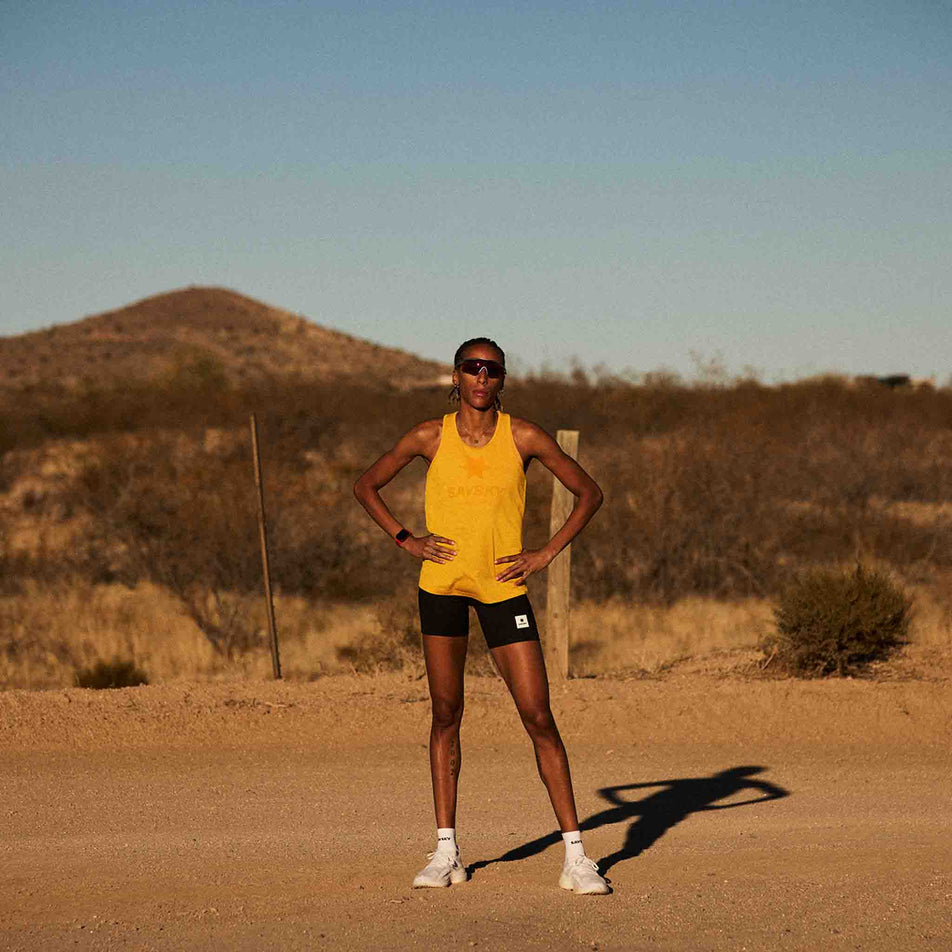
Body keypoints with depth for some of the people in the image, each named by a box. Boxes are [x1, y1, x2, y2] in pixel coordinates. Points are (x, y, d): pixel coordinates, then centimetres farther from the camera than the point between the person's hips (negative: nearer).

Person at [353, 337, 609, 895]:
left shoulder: (524, 438, -3)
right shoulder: (431, 437, 0)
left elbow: (589, 493, 4)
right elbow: (367, 486, 12)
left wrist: (547, 554, -3)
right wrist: (406, 540, 0)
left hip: (504, 587, -1)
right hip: (442, 583, 1)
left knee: (539, 717, -6)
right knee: (446, 713, 5)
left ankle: (575, 855, -4)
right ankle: (447, 853, 13)